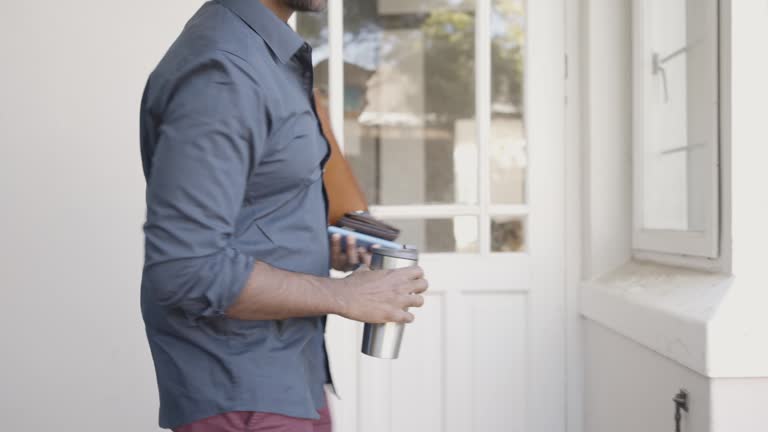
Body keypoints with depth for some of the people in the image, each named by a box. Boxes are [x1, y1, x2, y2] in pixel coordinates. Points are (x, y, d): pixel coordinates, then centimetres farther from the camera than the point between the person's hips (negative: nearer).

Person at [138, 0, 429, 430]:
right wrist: (343, 295, -17)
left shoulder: (273, 55, 10)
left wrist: (321, 245, 4)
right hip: (239, 394, -9)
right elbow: (187, 267, -26)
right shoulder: (221, 69, -21)